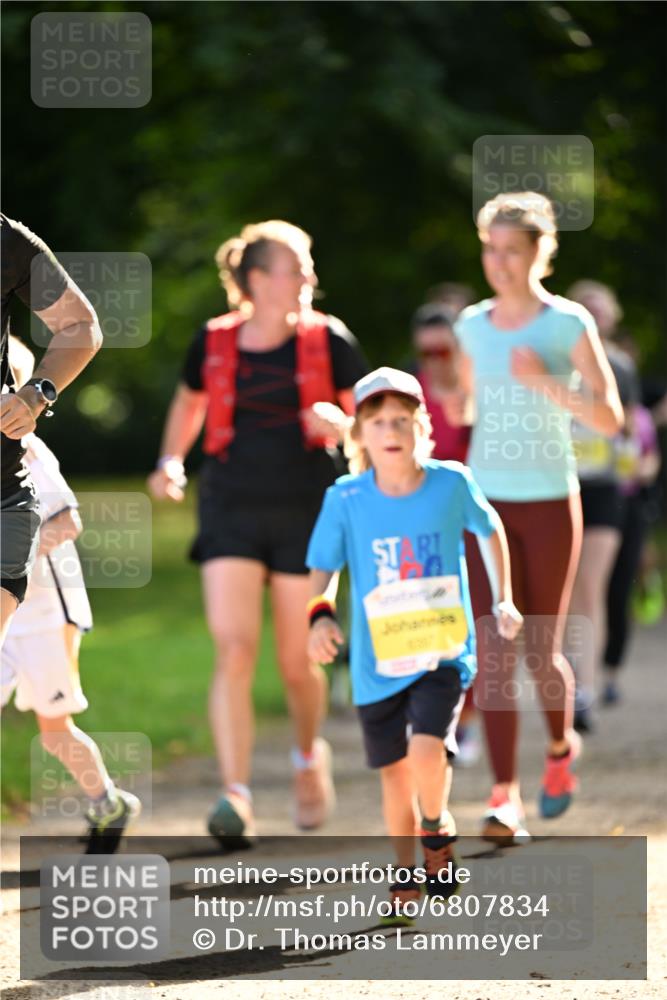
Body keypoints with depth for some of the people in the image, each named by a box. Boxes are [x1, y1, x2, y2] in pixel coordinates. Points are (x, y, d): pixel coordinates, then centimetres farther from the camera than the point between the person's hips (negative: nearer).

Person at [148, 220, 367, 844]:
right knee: (233, 648, -15)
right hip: (231, 511, 0)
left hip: (305, 510, 0)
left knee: (297, 662, 5)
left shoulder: (328, 341, -1)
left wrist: (338, 424, -17)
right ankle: (235, 797, -19)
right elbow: (189, 402, 21)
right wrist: (170, 462, 5)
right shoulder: (213, 343, 2)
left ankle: (309, 756, 37)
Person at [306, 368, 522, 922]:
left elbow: (489, 530, 11)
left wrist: (503, 600, 11)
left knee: (427, 749, -21)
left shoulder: (451, 484, -8)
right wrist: (321, 615, -21)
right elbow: (324, 568, -2)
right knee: (395, 771, 10)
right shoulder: (346, 499, -8)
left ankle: (437, 830, 9)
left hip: (444, 651, -1)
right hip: (378, 661, 1)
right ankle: (407, 871, 31)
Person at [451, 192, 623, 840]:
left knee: (540, 653, 5)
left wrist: (546, 382, -22)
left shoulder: (568, 325, -6)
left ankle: (561, 746, 36)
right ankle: (505, 798, -11)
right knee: (492, 651, -10)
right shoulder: (474, 325, 6)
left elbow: (609, 418, -10)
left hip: (549, 503, -3)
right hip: (486, 502, 3)